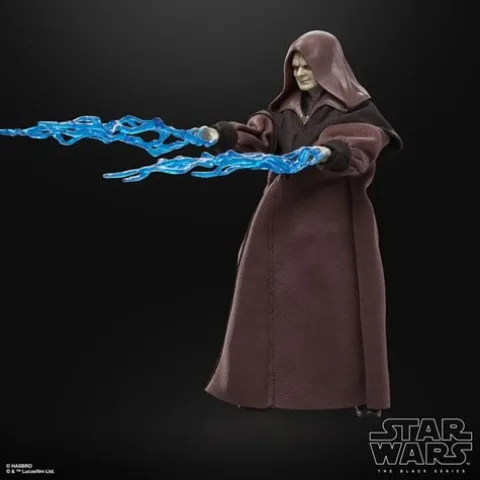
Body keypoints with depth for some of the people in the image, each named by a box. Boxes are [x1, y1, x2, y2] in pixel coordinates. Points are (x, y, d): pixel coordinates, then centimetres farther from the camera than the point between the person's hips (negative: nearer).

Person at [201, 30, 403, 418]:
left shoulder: (357, 108, -1)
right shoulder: (286, 109, 14)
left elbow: (364, 146, -19)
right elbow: (258, 136, 1)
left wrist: (330, 153, -38)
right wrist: (222, 135, -18)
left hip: (335, 217, -5)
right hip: (286, 213, 5)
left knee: (342, 301, 0)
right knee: (273, 297, 7)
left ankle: (362, 391, 13)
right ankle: (263, 382, 20)